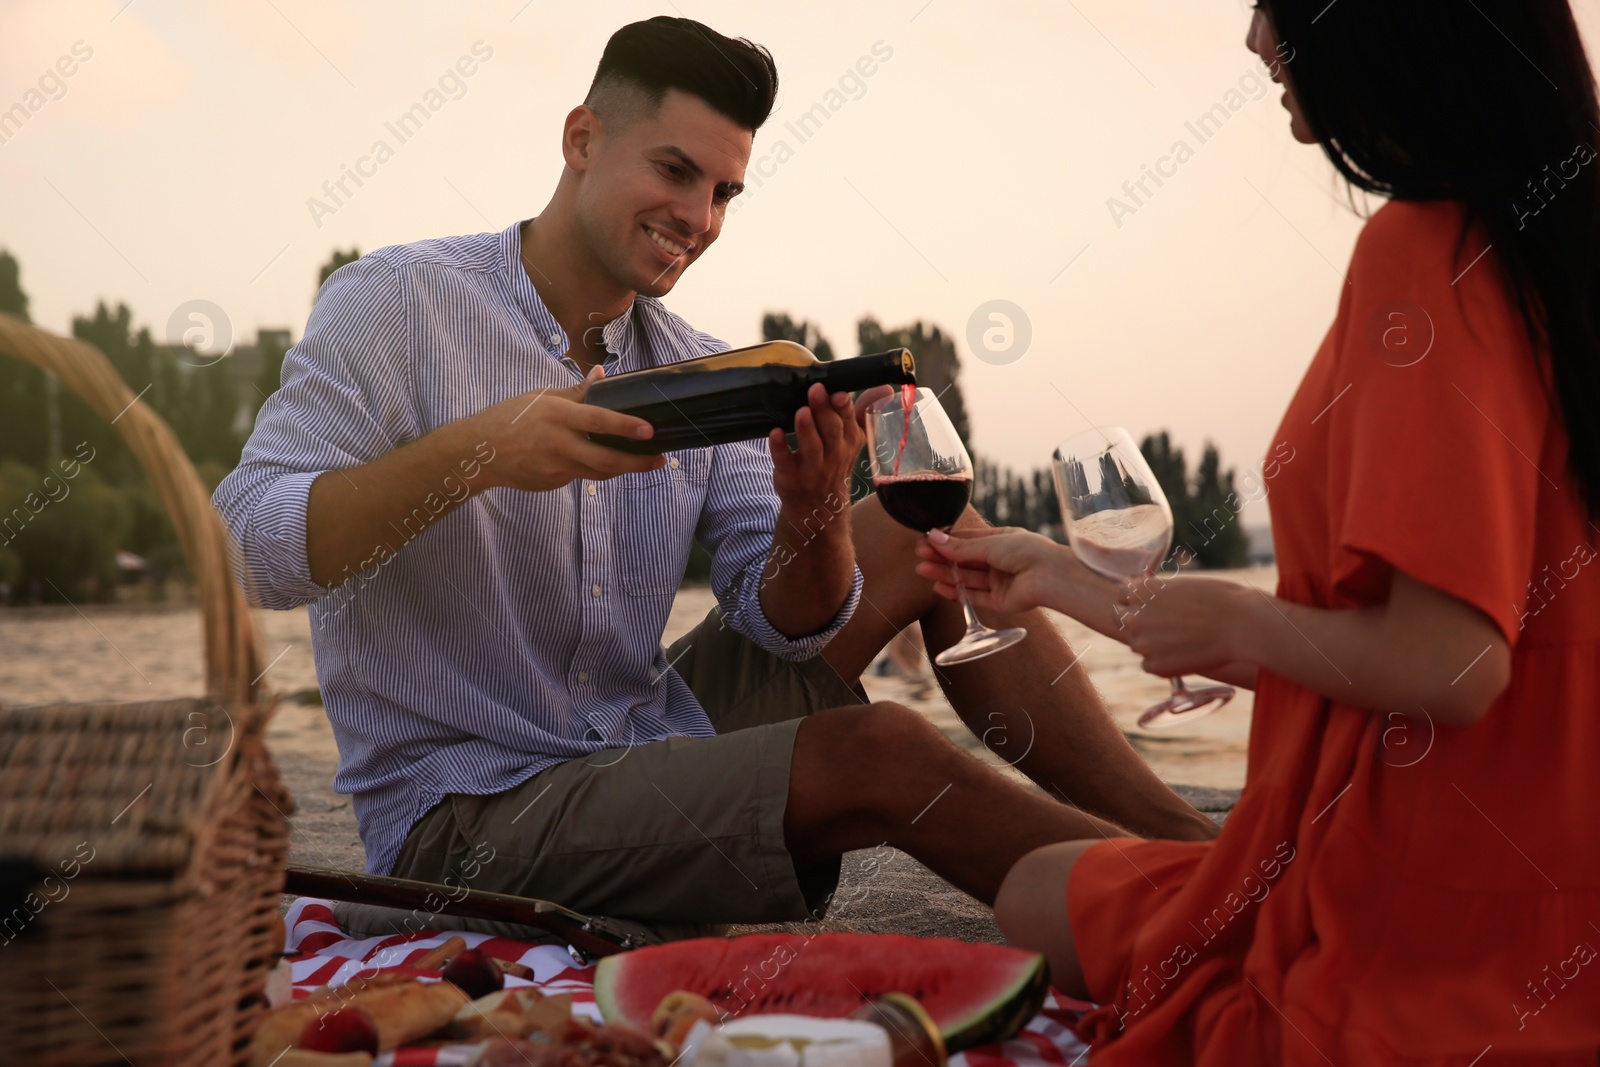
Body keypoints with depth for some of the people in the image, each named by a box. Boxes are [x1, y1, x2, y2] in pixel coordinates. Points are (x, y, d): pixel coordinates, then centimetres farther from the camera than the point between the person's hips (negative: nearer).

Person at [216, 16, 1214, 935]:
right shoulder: (395, 303, -10)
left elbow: (784, 623, -3)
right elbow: (241, 548, -20)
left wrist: (812, 515, -25)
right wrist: (472, 453, -33)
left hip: (656, 743, 7)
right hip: (469, 809, -6)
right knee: (876, 752, -26)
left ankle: (1189, 838, 0)